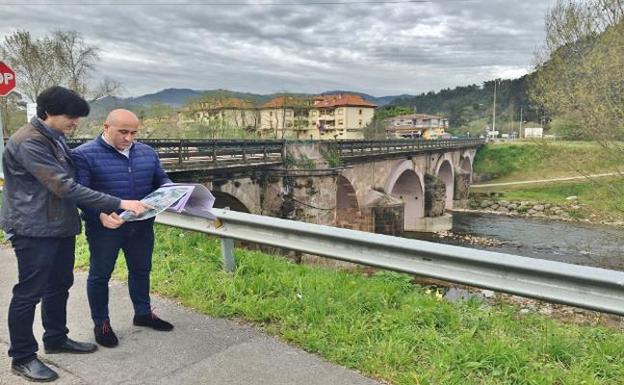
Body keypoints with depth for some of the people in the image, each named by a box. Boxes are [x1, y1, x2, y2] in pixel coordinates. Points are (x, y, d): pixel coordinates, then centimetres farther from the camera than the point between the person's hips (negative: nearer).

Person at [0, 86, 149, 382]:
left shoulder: (55, 137, 9)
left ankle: (56, 339, 34)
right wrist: (119, 204, -29)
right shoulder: (28, 143, -21)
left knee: (59, 285, 18)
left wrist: (101, 211, 14)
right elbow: (65, 187, -27)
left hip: (60, 226, 9)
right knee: (29, 293, 3)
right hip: (34, 231, -9)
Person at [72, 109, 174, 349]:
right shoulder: (84, 155, -10)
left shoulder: (147, 153, 6)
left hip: (142, 226, 5)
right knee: (100, 274, 10)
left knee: (141, 269, 17)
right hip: (104, 227, -5)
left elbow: (161, 180, 13)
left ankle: (143, 313, 36)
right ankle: (101, 323, 27)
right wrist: (101, 214, -31)